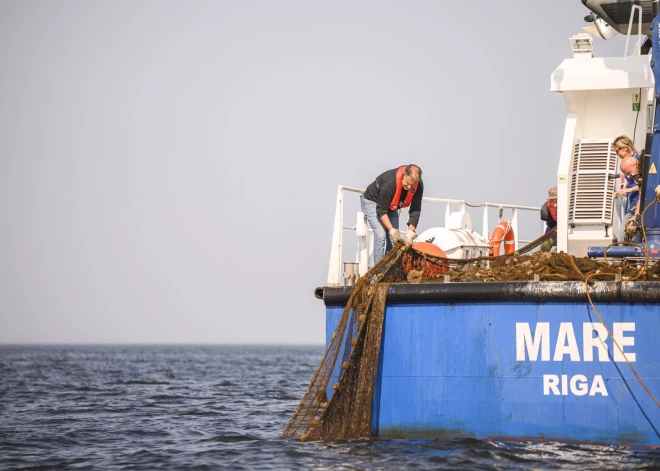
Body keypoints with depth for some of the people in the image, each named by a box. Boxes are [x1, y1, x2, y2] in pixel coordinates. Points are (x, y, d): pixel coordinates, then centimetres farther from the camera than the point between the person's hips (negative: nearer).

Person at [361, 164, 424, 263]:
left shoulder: (418, 185, -24)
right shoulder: (390, 182, -39)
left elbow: (415, 211, -20)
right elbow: (381, 211, -32)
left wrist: (410, 235, -28)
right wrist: (392, 231, -36)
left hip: (391, 206, 6)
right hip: (372, 202, -6)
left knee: (395, 239, -6)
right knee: (381, 235, -20)